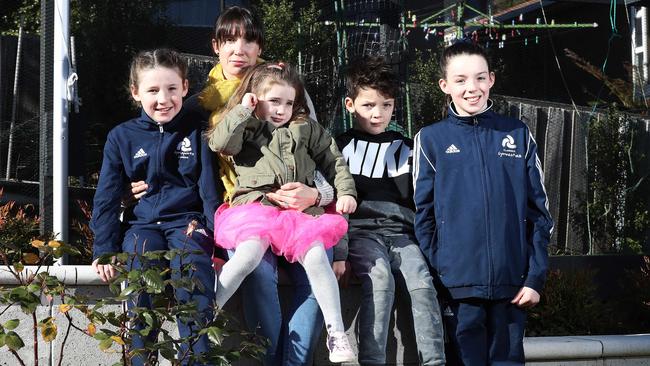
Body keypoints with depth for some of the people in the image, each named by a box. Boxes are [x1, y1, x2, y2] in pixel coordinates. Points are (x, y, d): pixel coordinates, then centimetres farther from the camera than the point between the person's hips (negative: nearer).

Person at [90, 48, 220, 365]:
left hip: (187, 221, -1)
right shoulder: (121, 137, 8)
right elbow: (107, 197, 9)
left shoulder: (198, 132, 6)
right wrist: (104, 250, 1)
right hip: (142, 223, 1)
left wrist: (218, 240, -4)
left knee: (192, 278, -29)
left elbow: (210, 190, 5)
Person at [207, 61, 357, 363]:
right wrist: (241, 111, 1)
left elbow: (332, 160, 21)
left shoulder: (305, 128, 19)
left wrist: (345, 192, 10)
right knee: (249, 254, -30)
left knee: (316, 256, -22)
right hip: (255, 207, -2)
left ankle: (336, 333, -16)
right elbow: (220, 143, -7)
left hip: (299, 210, 2)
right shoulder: (245, 129, 13)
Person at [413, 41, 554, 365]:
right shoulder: (431, 140, 4)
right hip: (459, 286, -1)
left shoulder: (518, 136, 8)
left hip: (512, 286, 2)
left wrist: (536, 277, -1)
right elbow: (423, 215, 3)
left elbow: (538, 213, 7)